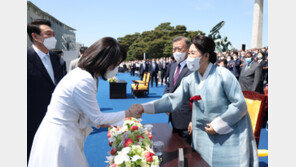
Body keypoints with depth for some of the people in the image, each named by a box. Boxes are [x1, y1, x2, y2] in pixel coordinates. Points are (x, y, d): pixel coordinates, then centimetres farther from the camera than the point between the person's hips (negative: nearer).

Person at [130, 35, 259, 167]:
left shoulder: (223, 75, -15)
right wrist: (144, 107, -21)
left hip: (230, 134, -4)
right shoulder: (190, 80, -2)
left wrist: (217, 125, -14)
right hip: (204, 135, 4)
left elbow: (240, 104, -13)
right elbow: (174, 99, -10)